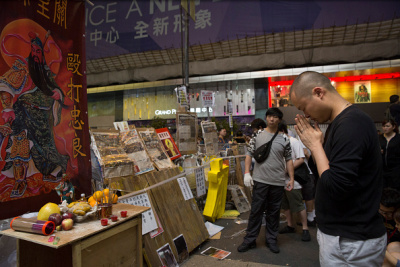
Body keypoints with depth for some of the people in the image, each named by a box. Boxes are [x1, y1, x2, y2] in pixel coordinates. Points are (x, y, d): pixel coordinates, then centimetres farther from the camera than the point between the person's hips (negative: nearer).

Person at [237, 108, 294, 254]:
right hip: (260, 181, -1)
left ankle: (271, 239, 28)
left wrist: (292, 179, 3)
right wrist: (247, 173, -6)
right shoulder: (257, 135, 2)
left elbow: (288, 160, 8)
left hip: (278, 182, 1)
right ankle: (250, 239, 17)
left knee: (274, 212, 12)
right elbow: (249, 154, 3)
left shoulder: (284, 139, 5)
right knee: (256, 210, 5)